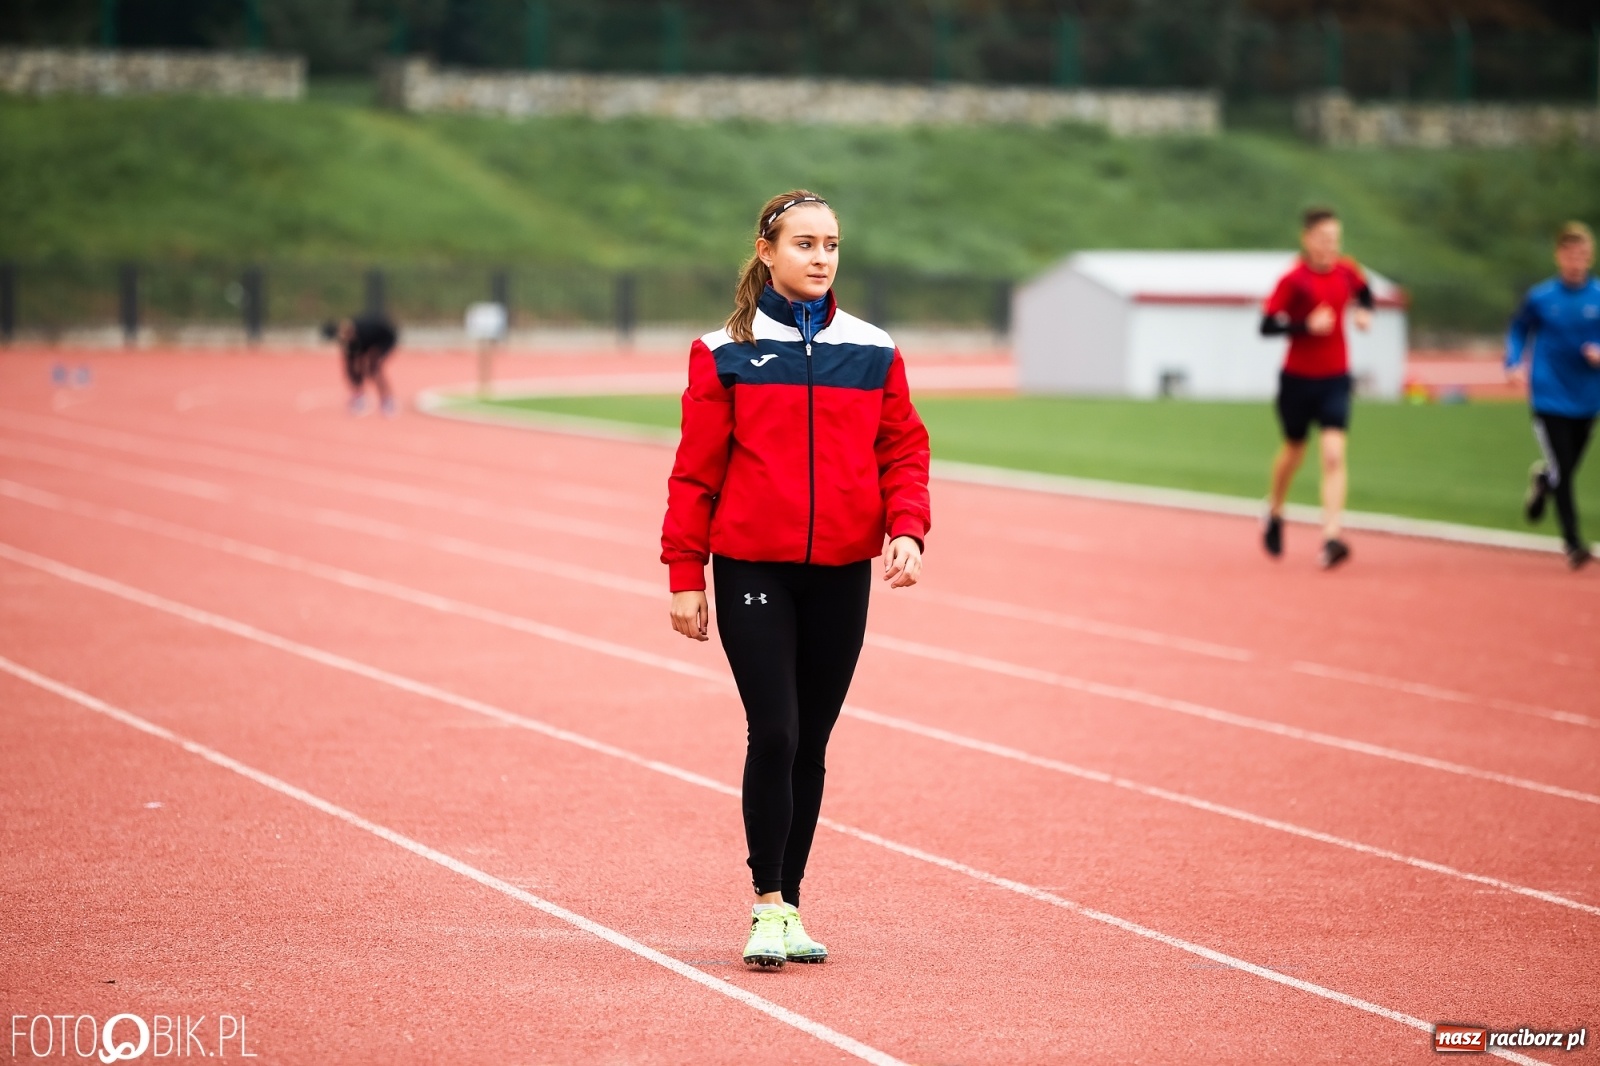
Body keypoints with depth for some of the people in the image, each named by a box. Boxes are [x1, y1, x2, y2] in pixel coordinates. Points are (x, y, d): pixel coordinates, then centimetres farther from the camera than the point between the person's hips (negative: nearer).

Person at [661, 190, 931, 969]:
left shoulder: (873, 352, 7)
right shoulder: (726, 352, 0)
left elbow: (903, 449, 7)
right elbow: (697, 468, 1)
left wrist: (907, 530, -10)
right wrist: (685, 575, -2)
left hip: (841, 575, 3)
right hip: (752, 569, -3)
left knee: (810, 743, 8)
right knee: (774, 735, -11)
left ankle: (791, 903, 19)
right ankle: (767, 906, 0)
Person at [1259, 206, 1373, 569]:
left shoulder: (1347, 271, -2)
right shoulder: (1293, 280, -14)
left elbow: (1364, 291, 22)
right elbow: (1267, 325, -16)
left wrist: (1364, 312, 1)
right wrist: (1306, 325, -28)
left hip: (1335, 379, 2)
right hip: (1297, 379, -2)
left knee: (1334, 454, -14)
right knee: (1294, 450, 17)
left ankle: (1331, 537, -20)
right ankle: (1274, 513, 45)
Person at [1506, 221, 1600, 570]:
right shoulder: (1541, 298, -4)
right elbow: (1519, 329, 9)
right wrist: (1515, 362, -6)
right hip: (1549, 395, -2)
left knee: (1567, 469, 14)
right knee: (1562, 473, -10)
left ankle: (1542, 478, 49)